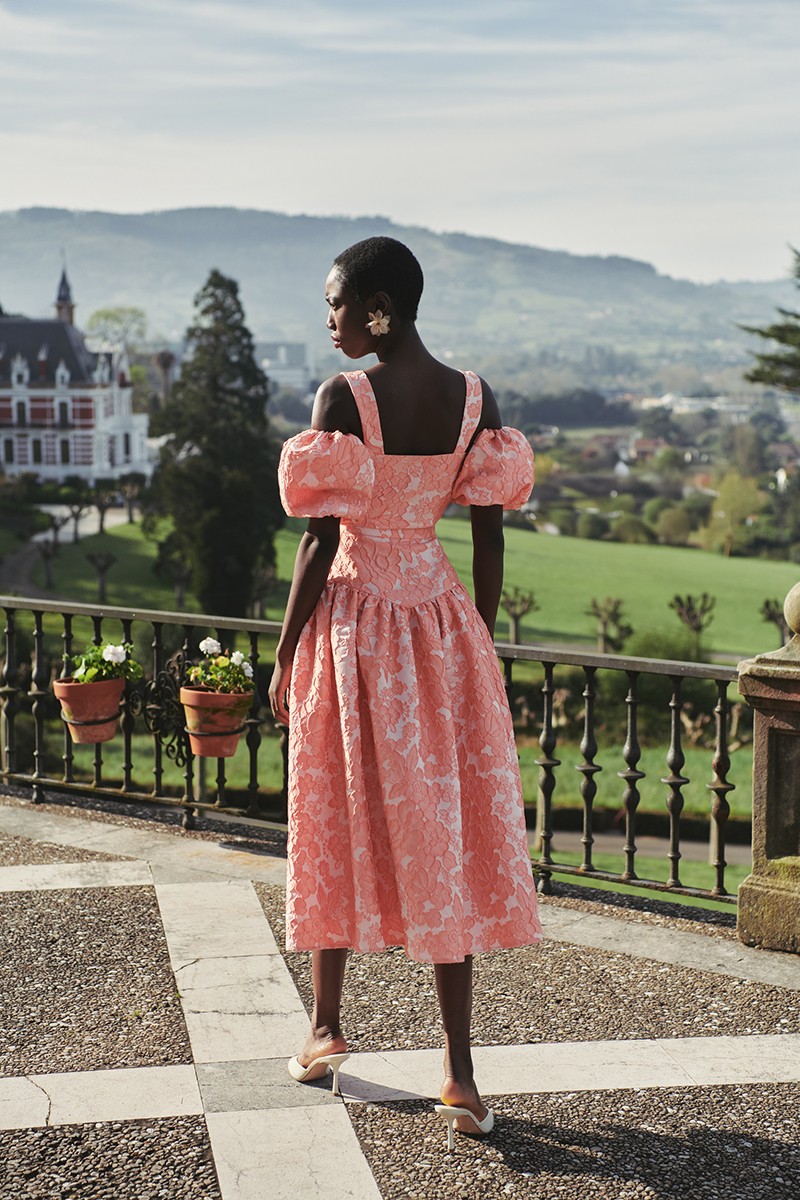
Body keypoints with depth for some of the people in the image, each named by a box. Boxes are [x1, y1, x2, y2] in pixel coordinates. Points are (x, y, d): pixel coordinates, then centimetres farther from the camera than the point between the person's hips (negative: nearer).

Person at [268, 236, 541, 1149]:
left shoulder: (342, 398, -14)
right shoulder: (473, 397, 0)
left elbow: (323, 537, -14)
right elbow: (489, 536, 1)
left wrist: (285, 656, -5)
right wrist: (480, 642, 12)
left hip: (353, 621, -3)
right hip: (442, 622, 4)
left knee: (341, 825, 14)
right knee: (445, 836, 6)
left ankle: (327, 1028, 31)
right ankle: (460, 1071, 5)